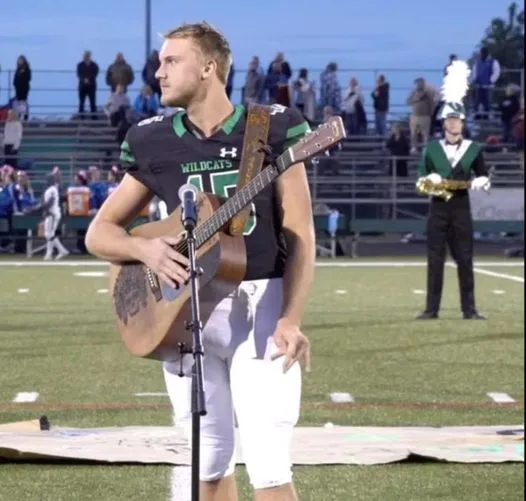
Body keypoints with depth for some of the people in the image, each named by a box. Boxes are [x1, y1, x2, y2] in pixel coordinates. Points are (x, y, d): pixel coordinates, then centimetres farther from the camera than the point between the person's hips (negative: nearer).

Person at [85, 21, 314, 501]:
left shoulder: (271, 130, -3)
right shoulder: (154, 143, 5)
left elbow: (300, 236, -4)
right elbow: (99, 232, 11)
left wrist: (291, 319, -16)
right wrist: (145, 249, -11)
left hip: (260, 305, -3)